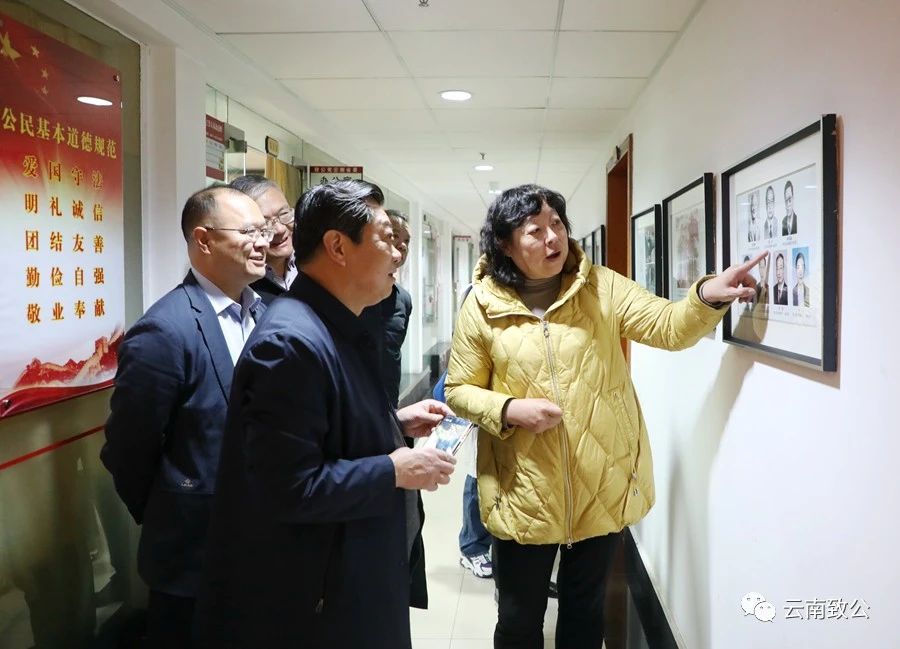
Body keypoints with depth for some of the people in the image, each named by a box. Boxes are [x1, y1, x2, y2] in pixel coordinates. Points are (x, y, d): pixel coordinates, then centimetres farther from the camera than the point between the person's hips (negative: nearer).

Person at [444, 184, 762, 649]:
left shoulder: (602, 288, -2)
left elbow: (669, 327, -9)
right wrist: (509, 410, -19)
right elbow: (459, 391, -1)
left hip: (602, 488, 2)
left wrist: (706, 296, -29)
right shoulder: (482, 307, -6)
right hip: (524, 495, -1)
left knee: (585, 609, 22)